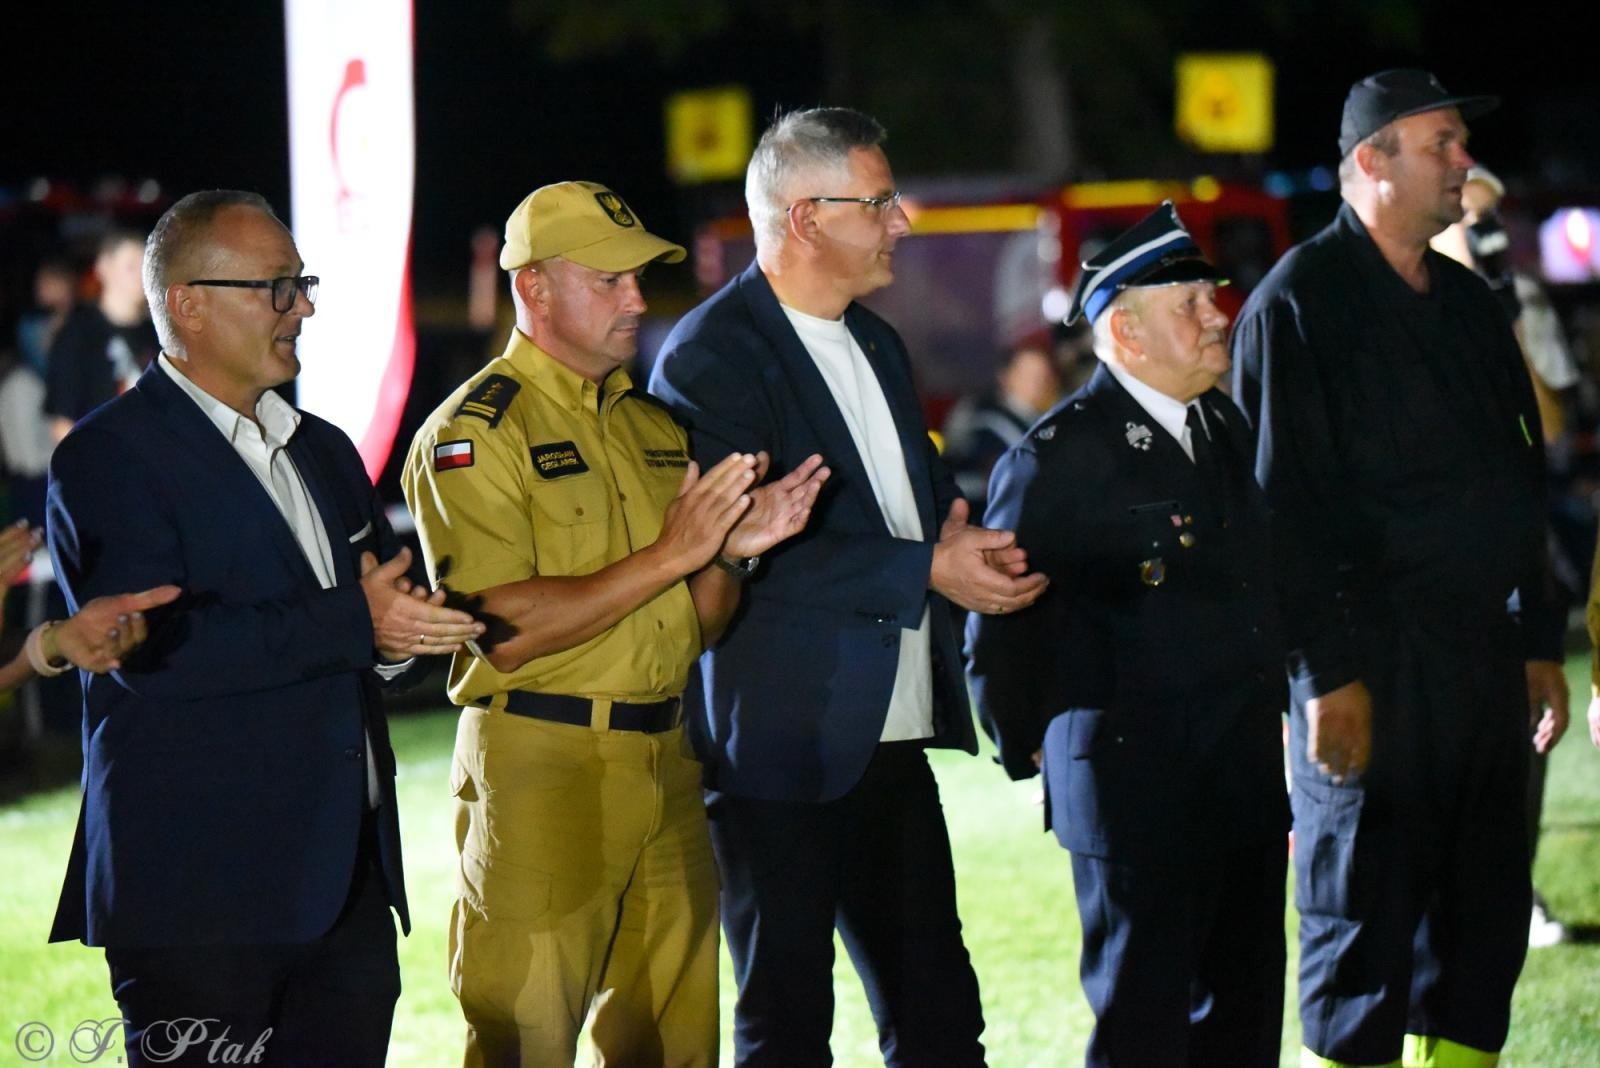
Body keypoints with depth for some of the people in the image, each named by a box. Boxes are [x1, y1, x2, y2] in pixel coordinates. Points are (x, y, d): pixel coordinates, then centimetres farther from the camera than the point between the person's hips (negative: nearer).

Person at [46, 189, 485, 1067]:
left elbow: (398, 618, 22)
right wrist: (351, 625, -18)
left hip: (348, 886, 7)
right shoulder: (107, 459, -6)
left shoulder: (324, 451, 19)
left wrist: (395, 639, -4)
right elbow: (155, 643, -20)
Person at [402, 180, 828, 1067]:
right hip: (538, 770, -7)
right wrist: (668, 556, -17)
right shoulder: (474, 433, -7)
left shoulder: (653, 426, 16)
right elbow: (504, 628, -18)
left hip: (667, 764, 7)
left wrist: (734, 548, -3)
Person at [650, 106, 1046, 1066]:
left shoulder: (878, 345, 16)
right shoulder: (710, 357, -12)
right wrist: (929, 569, -19)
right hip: (782, 747, -8)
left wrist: (971, 541, 1)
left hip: (896, 740, 8)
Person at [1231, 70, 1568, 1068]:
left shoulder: (1470, 302, 16)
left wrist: (1541, 642, 14)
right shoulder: (1300, 302, -7)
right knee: (1365, 927, -3)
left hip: (1485, 658, 7)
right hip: (1371, 666, -7)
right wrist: (1328, 675, -16)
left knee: (1484, 926, 9)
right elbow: (1284, 501, -12)